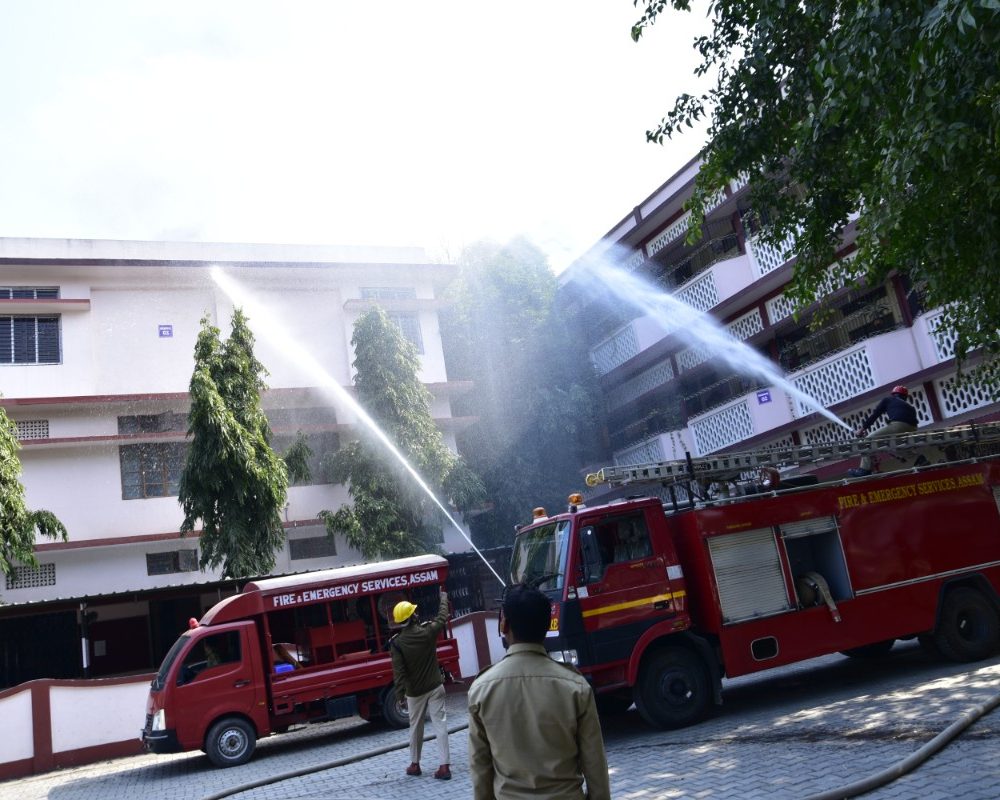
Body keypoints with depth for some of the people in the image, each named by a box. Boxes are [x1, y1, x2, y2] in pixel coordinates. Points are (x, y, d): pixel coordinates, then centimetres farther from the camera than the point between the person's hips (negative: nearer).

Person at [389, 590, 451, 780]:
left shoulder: (397, 643, -13)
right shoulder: (427, 632, -9)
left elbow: (398, 672, -13)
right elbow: (442, 617, 10)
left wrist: (400, 694, -6)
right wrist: (443, 597, 26)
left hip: (414, 692, 0)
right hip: (435, 687, 1)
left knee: (416, 727, 16)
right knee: (440, 724, 0)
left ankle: (414, 764, 27)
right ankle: (444, 765, -5)